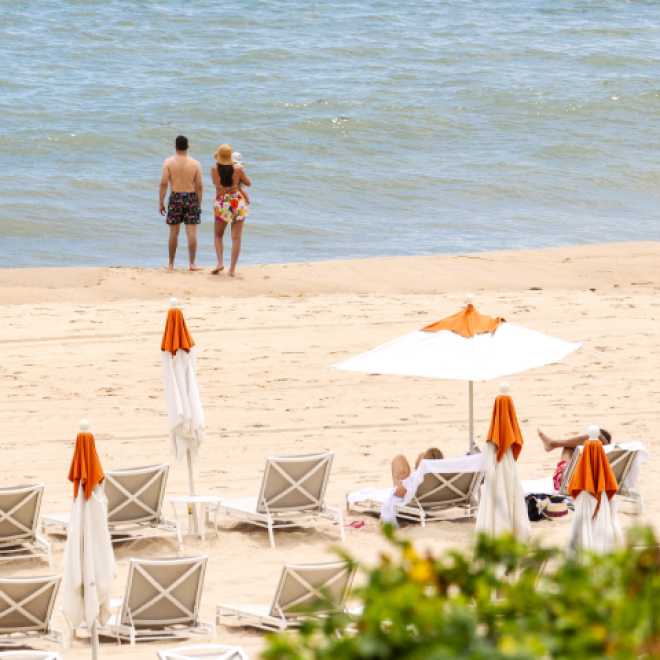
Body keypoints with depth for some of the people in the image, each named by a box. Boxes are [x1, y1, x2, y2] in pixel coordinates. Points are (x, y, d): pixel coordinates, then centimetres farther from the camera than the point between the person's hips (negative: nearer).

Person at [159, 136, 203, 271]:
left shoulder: (169, 162, -3)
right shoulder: (195, 164, -1)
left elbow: (163, 183, -7)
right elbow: (199, 186, -2)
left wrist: (161, 202, -1)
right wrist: (199, 204, 7)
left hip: (175, 198, 0)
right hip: (191, 198, 0)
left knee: (174, 232, 10)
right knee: (191, 232, 0)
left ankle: (171, 263, 18)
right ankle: (192, 263, -2)